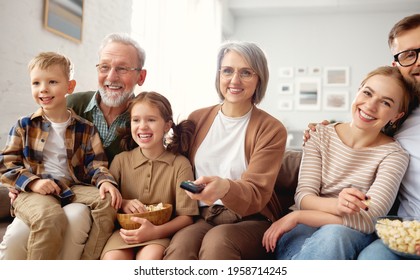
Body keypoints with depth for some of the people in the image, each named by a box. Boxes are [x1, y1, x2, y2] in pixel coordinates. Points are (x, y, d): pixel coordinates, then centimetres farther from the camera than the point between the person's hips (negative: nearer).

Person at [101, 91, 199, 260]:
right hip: (124, 232, 2)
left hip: (159, 234, -2)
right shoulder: (121, 160, 7)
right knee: (112, 258, -29)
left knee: (150, 256, -33)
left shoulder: (180, 164, -1)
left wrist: (155, 231, -21)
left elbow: (186, 217, -4)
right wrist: (122, 203, -11)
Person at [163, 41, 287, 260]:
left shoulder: (271, 129, -3)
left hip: (250, 221, -2)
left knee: (217, 240, -35)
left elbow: (256, 194, -12)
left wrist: (225, 188, -33)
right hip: (201, 218, 2)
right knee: (180, 244, -32)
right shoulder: (197, 119, 8)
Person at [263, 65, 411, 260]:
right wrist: (335, 205, -29)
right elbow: (303, 196, -4)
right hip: (307, 225, 1)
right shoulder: (321, 136, 3)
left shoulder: (394, 155, -4)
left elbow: (370, 219, -15)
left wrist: (296, 216, -20)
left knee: (333, 235, -37)